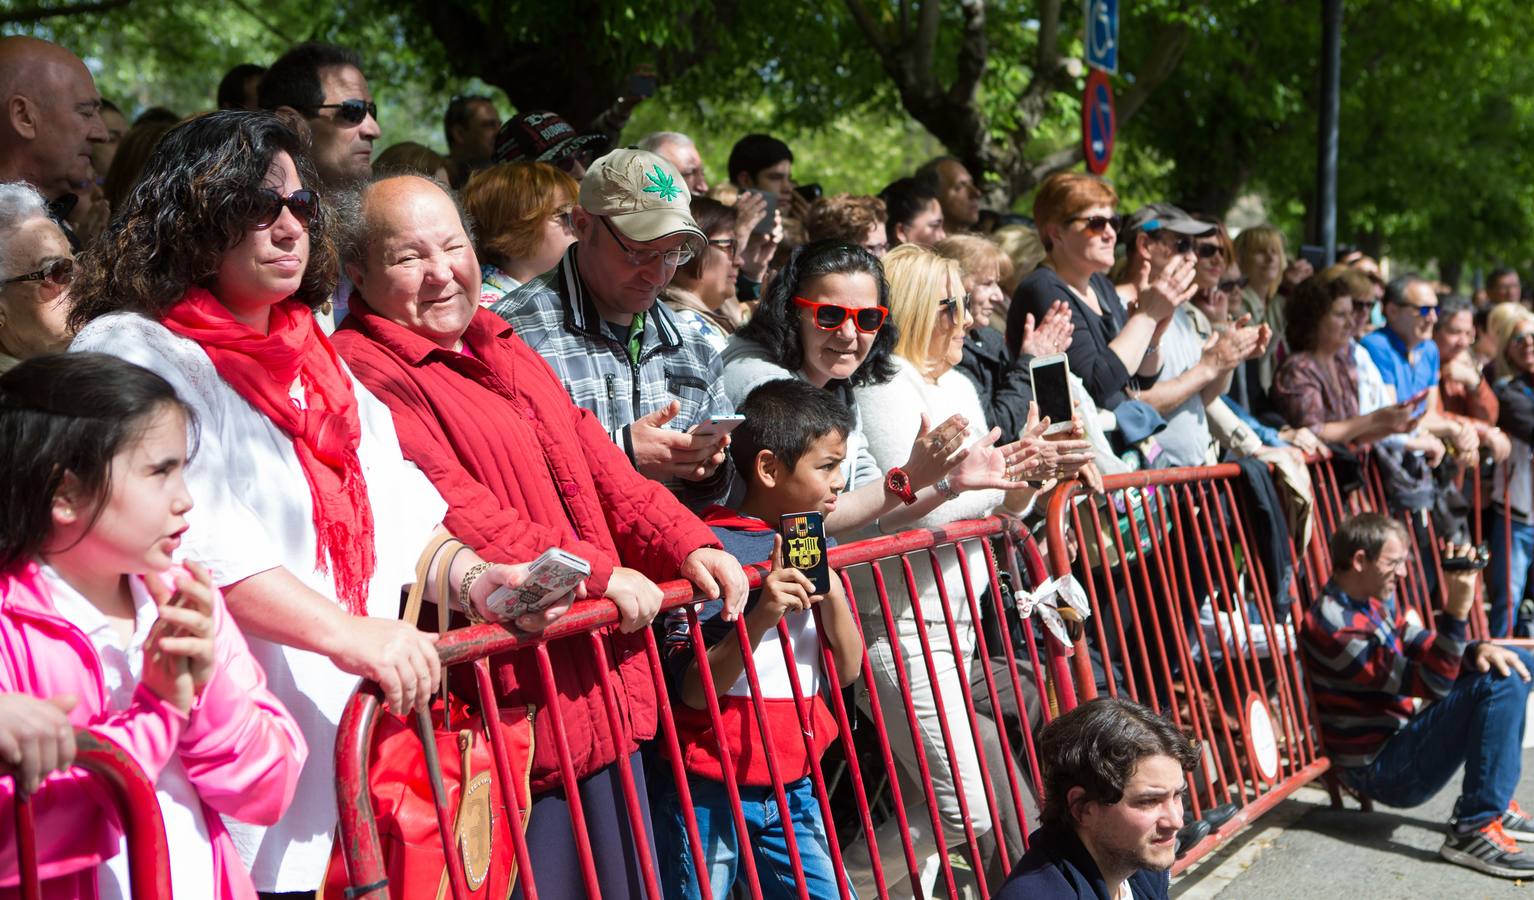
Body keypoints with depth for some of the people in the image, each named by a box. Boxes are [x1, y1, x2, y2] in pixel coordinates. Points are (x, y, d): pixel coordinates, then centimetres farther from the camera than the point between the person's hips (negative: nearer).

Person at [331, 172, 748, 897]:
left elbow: (595, 462, 15)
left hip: (601, 694, 9)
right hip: (518, 708, -9)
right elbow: (448, 512, -24)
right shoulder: (361, 371, -14)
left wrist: (686, 544, 1)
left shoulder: (501, 350, 17)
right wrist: (592, 570, -23)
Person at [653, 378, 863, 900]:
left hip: (793, 787, 6)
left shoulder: (815, 549, 8)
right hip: (711, 792, -6)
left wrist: (832, 593, -11)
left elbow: (848, 671, 6)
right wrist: (760, 616, -29)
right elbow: (693, 692, -16)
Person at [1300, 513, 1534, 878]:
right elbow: (1430, 683, -27)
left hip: (1402, 736, 10)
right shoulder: (1333, 626, -25)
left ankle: (1495, 803, 14)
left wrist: (1479, 650, -12)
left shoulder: (1377, 601, 7)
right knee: (1500, 684, -24)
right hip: (1379, 769, -10)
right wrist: (1457, 610, -37)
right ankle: (1473, 831, -24)